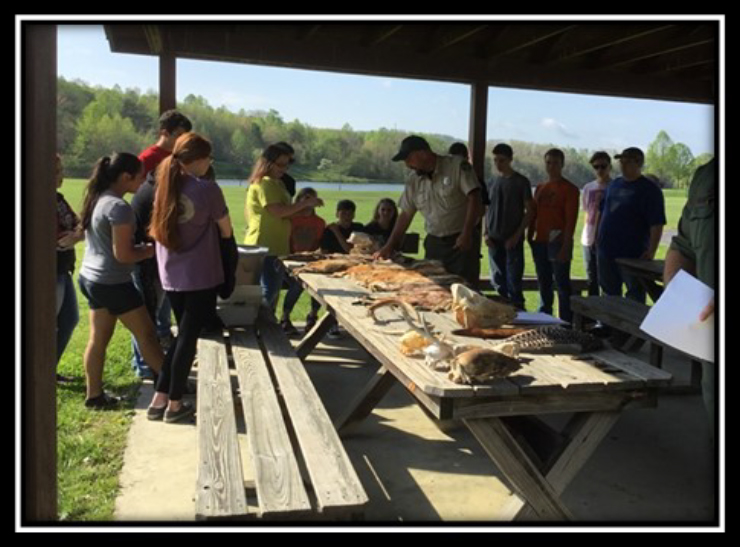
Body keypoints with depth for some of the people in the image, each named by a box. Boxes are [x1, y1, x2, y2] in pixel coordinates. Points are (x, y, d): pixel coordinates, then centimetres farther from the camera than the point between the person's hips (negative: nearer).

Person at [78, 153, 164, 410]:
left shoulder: (96, 199, 8)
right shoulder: (119, 207, -22)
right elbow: (122, 255, -23)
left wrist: (139, 247, 9)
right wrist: (148, 252, -5)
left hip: (90, 277, 9)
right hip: (112, 283, -9)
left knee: (98, 338, 14)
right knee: (146, 334, 1)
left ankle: (94, 395, 23)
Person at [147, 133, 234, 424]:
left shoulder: (164, 185, 4)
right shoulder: (207, 189, -14)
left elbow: (160, 229, 13)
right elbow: (226, 232, -4)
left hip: (170, 275, 6)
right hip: (201, 276, -6)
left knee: (183, 334, 19)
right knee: (188, 337, 5)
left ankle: (159, 399, 19)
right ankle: (174, 405, 15)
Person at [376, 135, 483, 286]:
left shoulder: (457, 166, -9)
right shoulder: (413, 180, 7)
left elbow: (474, 199, -14)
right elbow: (405, 215, 12)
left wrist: (466, 234, -21)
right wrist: (389, 246, 8)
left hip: (462, 241, -5)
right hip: (434, 243, 5)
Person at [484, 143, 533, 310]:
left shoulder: (521, 182, -2)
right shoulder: (493, 182, 12)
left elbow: (529, 211, -4)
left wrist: (517, 235, -12)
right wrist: (486, 233, 4)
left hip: (513, 240, -5)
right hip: (494, 240, 5)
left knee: (513, 281, -7)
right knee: (497, 281, 9)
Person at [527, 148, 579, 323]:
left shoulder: (569, 189, -3)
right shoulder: (540, 188, 15)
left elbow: (571, 219, -9)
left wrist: (566, 245, -16)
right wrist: (530, 237, 12)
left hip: (558, 242, -6)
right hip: (540, 242, 6)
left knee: (562, 284, -3)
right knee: (544, 283, 12)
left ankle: (566, 322, 2)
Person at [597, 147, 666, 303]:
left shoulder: (649, 189, -7)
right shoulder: (615, 184, 13)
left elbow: (657, 224, -13)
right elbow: (602, 212, 21)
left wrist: (651, 251, -21)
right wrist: (598, 236, 15)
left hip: (633, 255, -6)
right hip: (606, 252, 7)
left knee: (635, 300, -1)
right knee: (610, 294, 16)